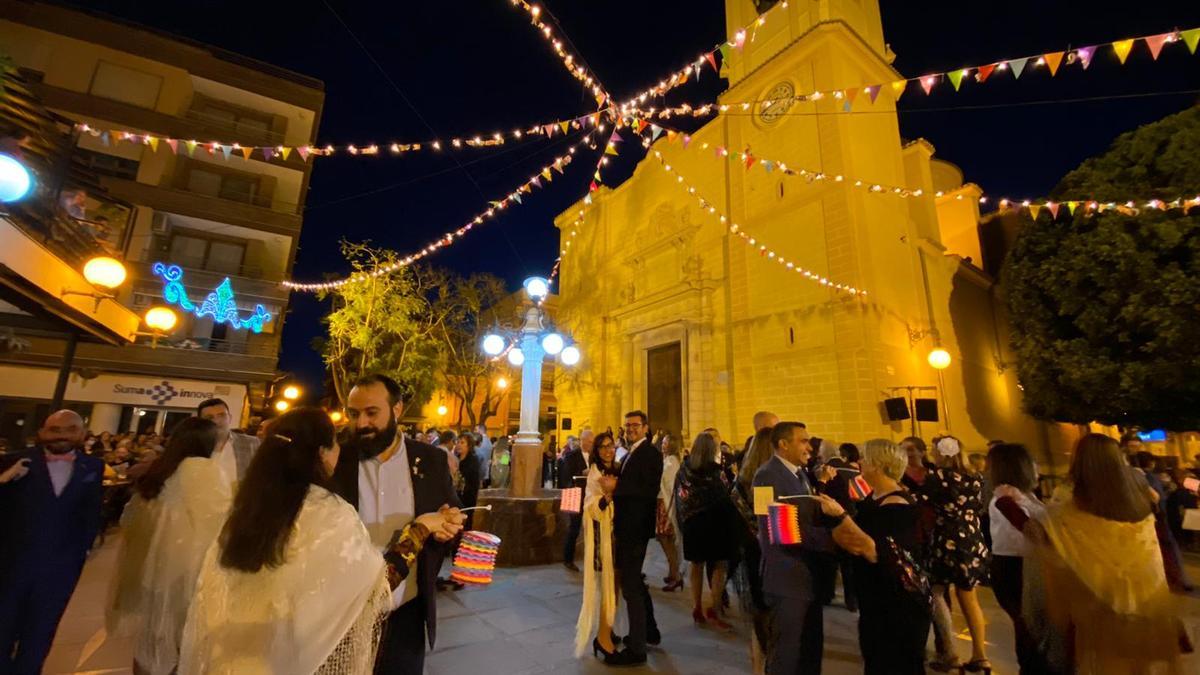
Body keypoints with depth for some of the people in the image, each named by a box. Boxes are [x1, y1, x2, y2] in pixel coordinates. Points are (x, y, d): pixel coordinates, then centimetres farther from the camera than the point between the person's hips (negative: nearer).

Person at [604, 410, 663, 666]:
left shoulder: (651, 454, -14)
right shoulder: (630, 454, 14)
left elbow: (650, 491, -24)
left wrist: (616, 486, -25)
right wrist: (612, 487, -2)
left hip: (636, 527, -10)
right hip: (627, 526, 10)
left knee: (630, 584, -2)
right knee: (633, 580, 21)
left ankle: (636, 648, 12)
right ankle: (649, 631, 40)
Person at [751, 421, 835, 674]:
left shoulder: (799, 473, 11)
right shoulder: (768, 475, -19)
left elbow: (811, 518, 7)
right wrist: (830, 538, -25)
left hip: (808, 574, 9)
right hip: (787, 577, -9)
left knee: (812, 648, 22)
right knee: (786, 652, 6)